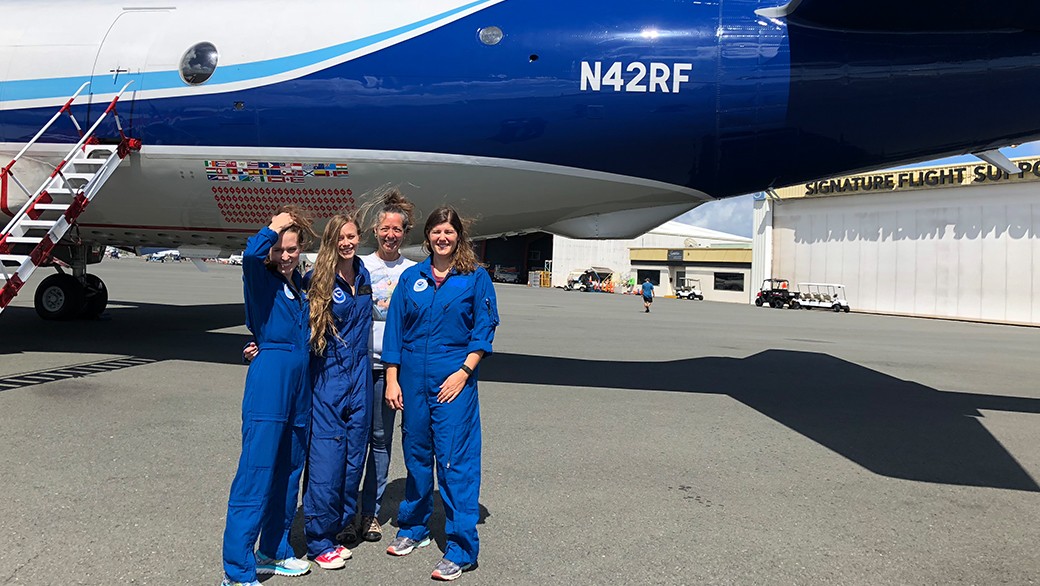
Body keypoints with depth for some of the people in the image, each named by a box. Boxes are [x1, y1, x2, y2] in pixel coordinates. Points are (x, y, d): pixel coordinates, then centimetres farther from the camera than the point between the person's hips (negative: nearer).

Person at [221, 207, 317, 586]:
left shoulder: (302, 285, 15)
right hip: (268, 382, -7)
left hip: (299, 384, 7)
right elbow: (251, 253, -26)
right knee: (256, 475, -7)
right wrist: (274, 228, -10)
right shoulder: (261, 278, -3)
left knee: (288, 472, 14)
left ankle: (273, 552, 29)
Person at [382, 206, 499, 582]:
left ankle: (461, 550, 4)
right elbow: (394, 329, 8)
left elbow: (484, 329, -2)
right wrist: (392, 380, 2)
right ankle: (413, 528, 32)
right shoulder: (411, 277, 8)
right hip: (412, 377, 4)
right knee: (416, 455, 14)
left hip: (453, 379, -3)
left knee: (456, 460, -5)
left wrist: (463, 373, -12)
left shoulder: (475, 278, 0)